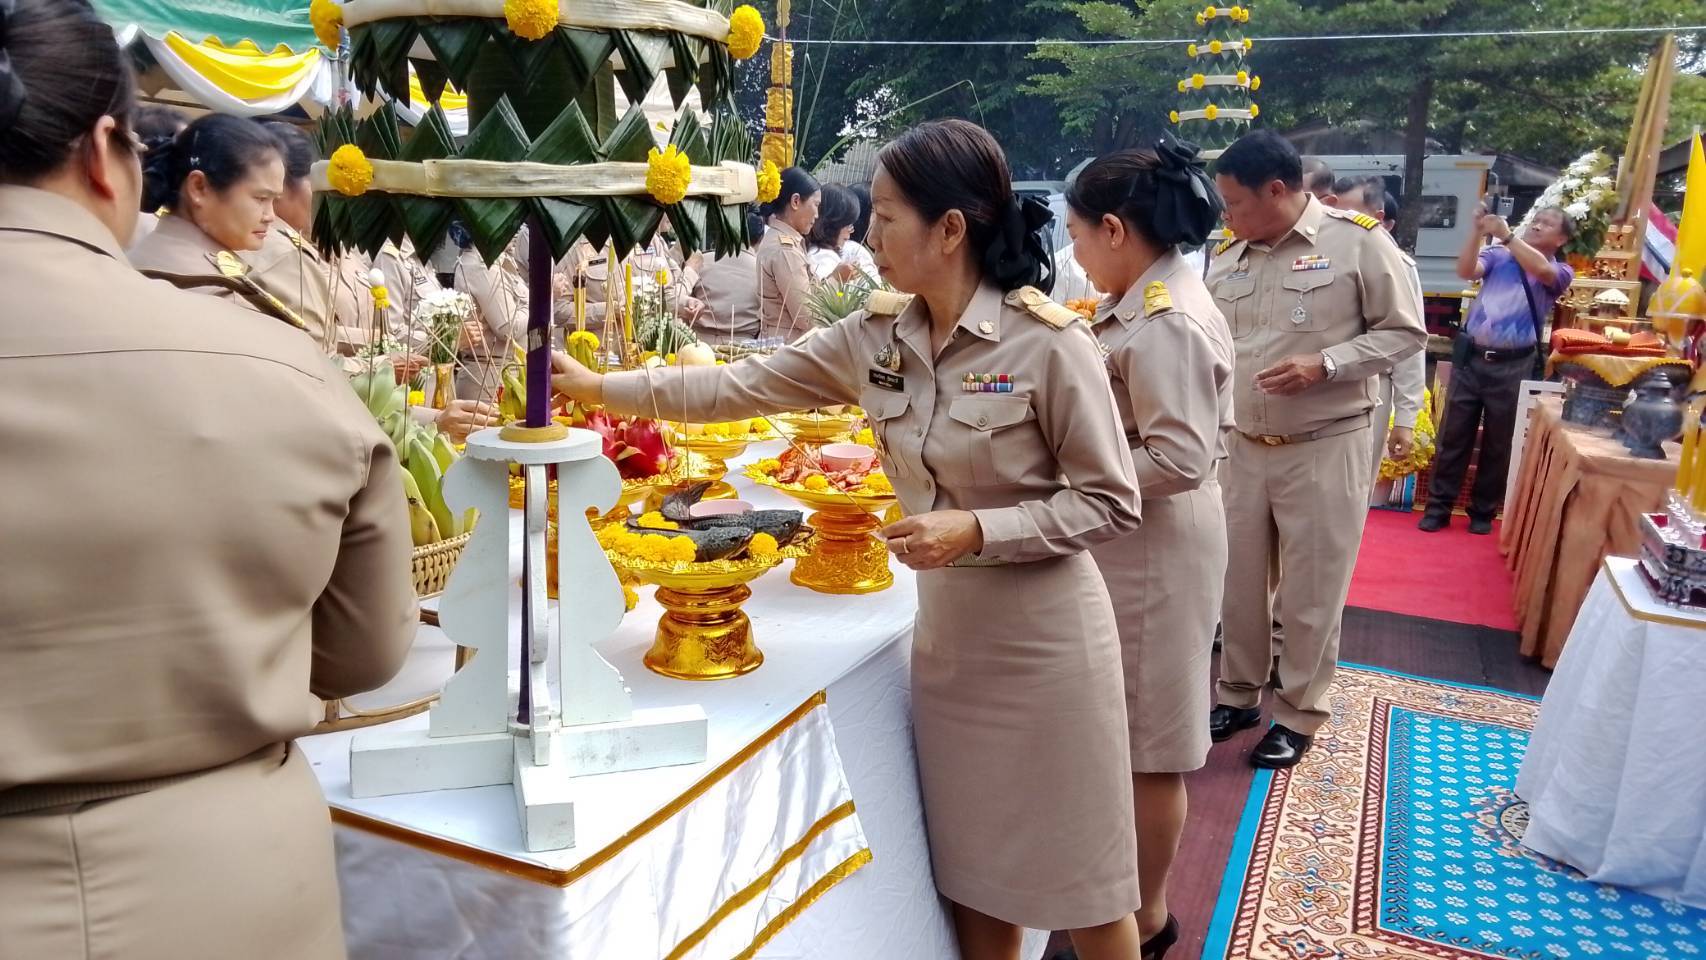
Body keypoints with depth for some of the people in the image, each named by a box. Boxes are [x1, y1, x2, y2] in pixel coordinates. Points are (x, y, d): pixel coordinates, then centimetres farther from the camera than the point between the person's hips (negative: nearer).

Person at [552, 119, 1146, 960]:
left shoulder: (1049, 342, -18)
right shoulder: (876, 337, 0)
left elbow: (1111, 502, -13)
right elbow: (748, 385, 5)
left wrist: (978, 530, -24)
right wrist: (600, 387, 6)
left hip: (1043, 641, -5)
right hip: (947, 638, 6)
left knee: (1077, 884, 11)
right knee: (976, 879, 18)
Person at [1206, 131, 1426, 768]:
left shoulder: (1357, 241, -9)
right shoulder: (1226, 257, 6)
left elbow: (1404, 332, -7)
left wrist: (1323, 364, -19)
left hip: (1325, 449, -5)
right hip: (1244, 447, 5)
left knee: (1311, 590, 6)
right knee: (1238, 580, 14)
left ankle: (1300, 712, 24)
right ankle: (1239, 692, 33)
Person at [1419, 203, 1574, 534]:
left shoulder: (1561, 272, 4)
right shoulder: (1498, 255, 7)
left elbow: (1541, 270, -19)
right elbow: (1466, 270, -11)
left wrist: (1506, 234, -23)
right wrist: (1478, 229, -20)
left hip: (1512, 366, 0)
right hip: (1471, 357, 0)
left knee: (1498, 444, 8)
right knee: (1453, 436, 4)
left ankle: (1483, 512, 22)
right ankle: (1438, 507, 12)